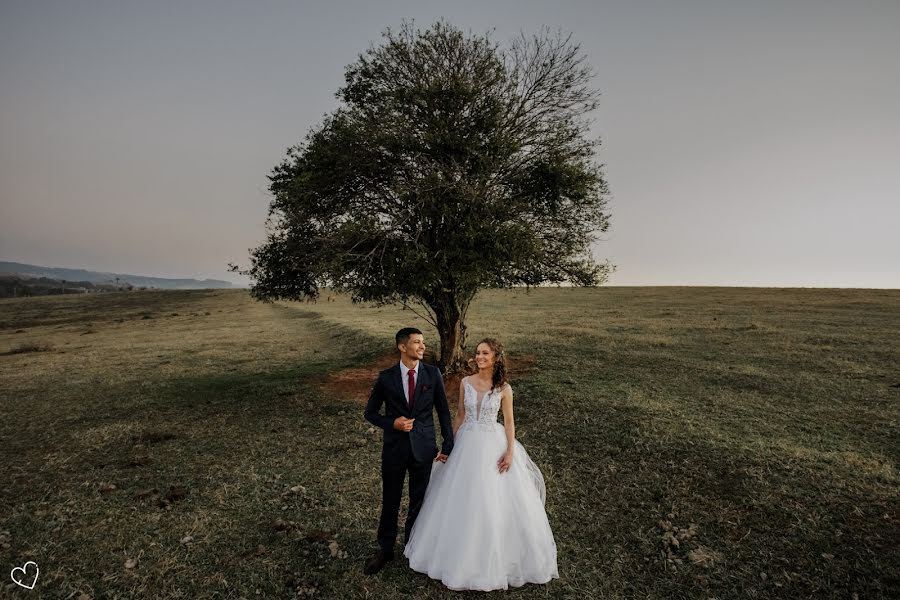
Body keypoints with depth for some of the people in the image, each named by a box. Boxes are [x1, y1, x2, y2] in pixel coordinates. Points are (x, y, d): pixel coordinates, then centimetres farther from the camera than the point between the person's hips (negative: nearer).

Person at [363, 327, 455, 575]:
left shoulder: (433, 374, -6)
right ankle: (385, 550, 36)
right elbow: (370, 412, 1)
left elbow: (444, 412, 0)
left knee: (419, 501, 16)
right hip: (394, 448, 0)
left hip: (423, 448, 1)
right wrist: (393, 423, -16)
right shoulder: (386, 377, -7)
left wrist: (448, 446, -1)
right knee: (390, 501, 13)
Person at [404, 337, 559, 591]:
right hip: (468, 444, 2)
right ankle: (465, 553, 36)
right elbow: (460, 416, 5)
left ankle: (494, 557, 31)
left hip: (494, 445, -2)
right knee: (463, 501, 12)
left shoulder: (504, 388, -8)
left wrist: (510, 451, -10)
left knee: (495, 502, 7)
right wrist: (451, 444, 6)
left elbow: (509, 422, -2)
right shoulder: (466, 382, -3)